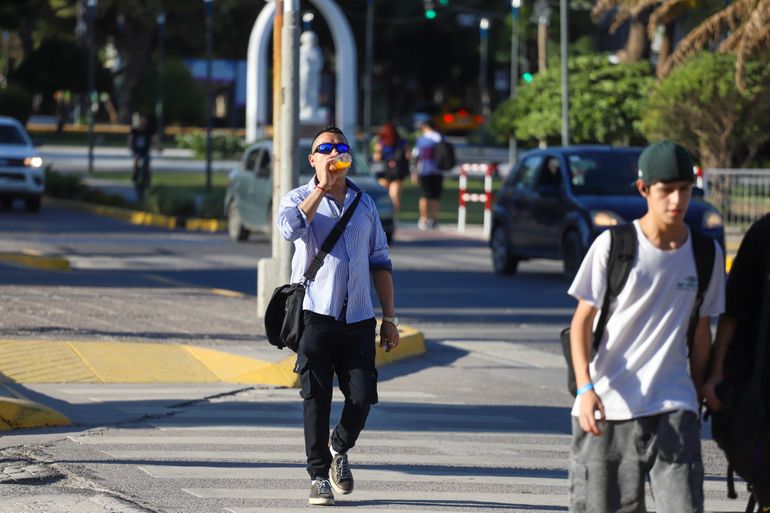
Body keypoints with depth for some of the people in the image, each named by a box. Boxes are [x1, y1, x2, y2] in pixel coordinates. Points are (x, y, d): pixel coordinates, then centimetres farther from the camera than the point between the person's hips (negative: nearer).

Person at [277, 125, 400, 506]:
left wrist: (389, 317, 12)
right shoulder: (300, 199, 5)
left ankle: (339, 449, 25)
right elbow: (290, 228, -20)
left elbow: (379, 261, 18)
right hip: (316, 314, -3)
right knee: (316, 399, -4)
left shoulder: (365, 204, 17)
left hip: (358, 318, 3)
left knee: (362, 397, -4)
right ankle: (319, 476, 6)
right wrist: (322, 188, -16)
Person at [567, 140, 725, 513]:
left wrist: (699, 398, 16)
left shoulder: (706, 254, 6)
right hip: (607, 405, -2)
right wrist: (585, 387, -14)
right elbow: (582, 320, -2)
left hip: (672, 405, 2)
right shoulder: (613, 245, -4)